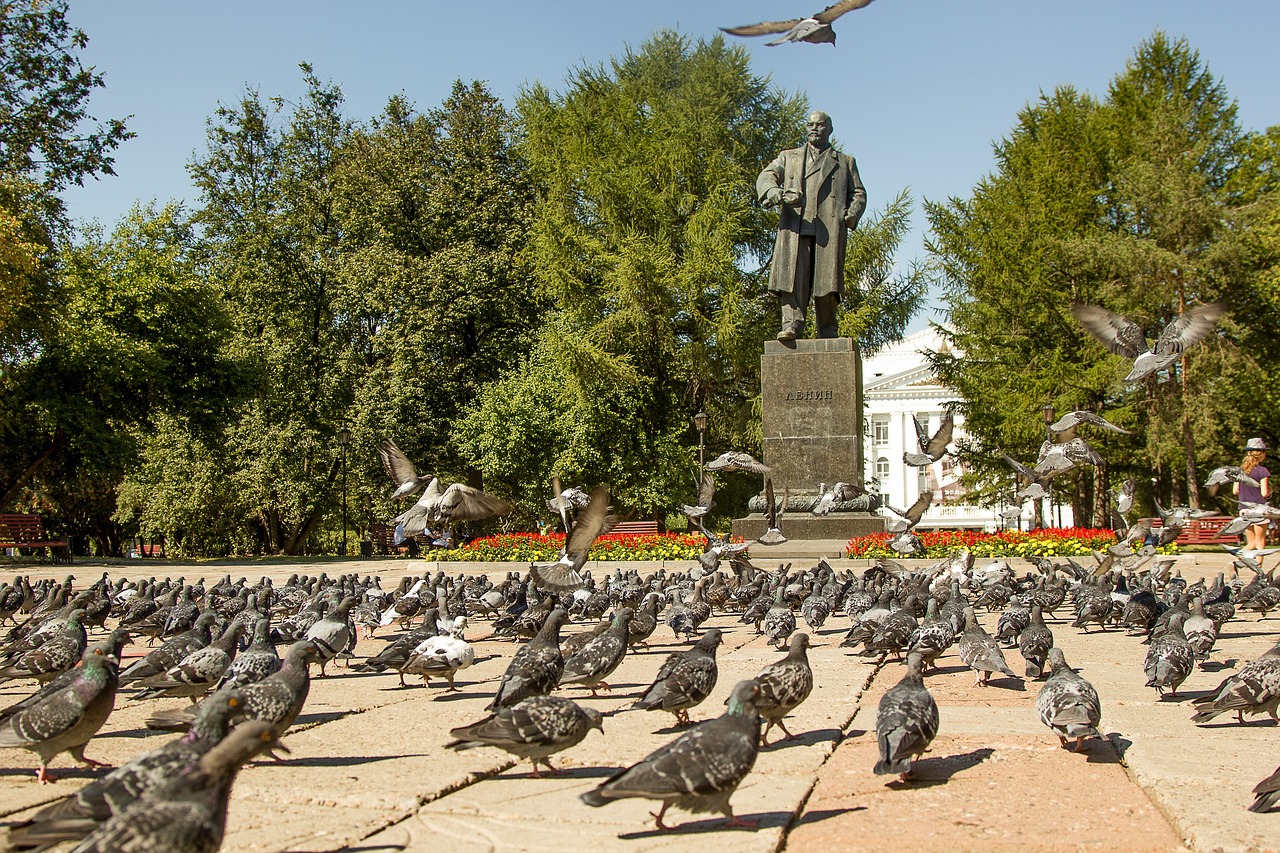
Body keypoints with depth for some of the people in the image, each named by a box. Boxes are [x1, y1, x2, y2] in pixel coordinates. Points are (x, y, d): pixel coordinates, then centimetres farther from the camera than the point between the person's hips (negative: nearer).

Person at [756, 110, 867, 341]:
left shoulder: (845, 162, 28)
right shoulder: (789, 157, 27)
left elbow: (858, 193, 22)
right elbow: (765, 177, 10)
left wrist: (852, 213, -1)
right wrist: (775, 192, -15)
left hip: (830, 227, 0)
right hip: (795, 226, 1)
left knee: (827, 279, -9)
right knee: (792, 275, -16)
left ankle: (828, 332, -3)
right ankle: (792, 323, -22)